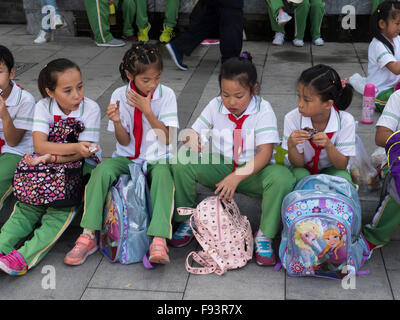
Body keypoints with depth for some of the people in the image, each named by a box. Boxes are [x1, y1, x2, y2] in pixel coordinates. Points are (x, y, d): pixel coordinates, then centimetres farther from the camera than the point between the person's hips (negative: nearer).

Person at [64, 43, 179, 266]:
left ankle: (159, 240, -46)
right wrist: (117, 121, -22)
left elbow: (167, 139, -9)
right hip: (128, 157, 2)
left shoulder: (166, 95, -6)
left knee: (162, 174, -36)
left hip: (157, 159, -2)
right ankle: (88, 236, -25)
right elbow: (124, 141, -1)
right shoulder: (120, 96, -3)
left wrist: (147, 111, -19)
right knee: (102, 170, -28)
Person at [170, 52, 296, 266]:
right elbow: (193, 132, 6)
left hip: (252, 170, -3)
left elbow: (265, 153, -20)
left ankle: (264, 236, -18)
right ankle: (188, 220, -4)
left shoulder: (263, 110, -11)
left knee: (282, 177, -35)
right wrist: (192, 139, -22)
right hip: (220, 167, 3)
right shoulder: (215, 106, 0)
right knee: (182, 162, -23)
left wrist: (238, 176, -33)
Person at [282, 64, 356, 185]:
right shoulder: (292, 119, -21)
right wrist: (291, 145, -36)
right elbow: (298, 164, -14)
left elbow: (342, 166, -17)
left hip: (330, 170, 0)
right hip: (304, 170, 0)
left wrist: (328, 145, -36)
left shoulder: (345, 121, -22)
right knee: (298, 174, -33)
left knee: (342, 177, -32)